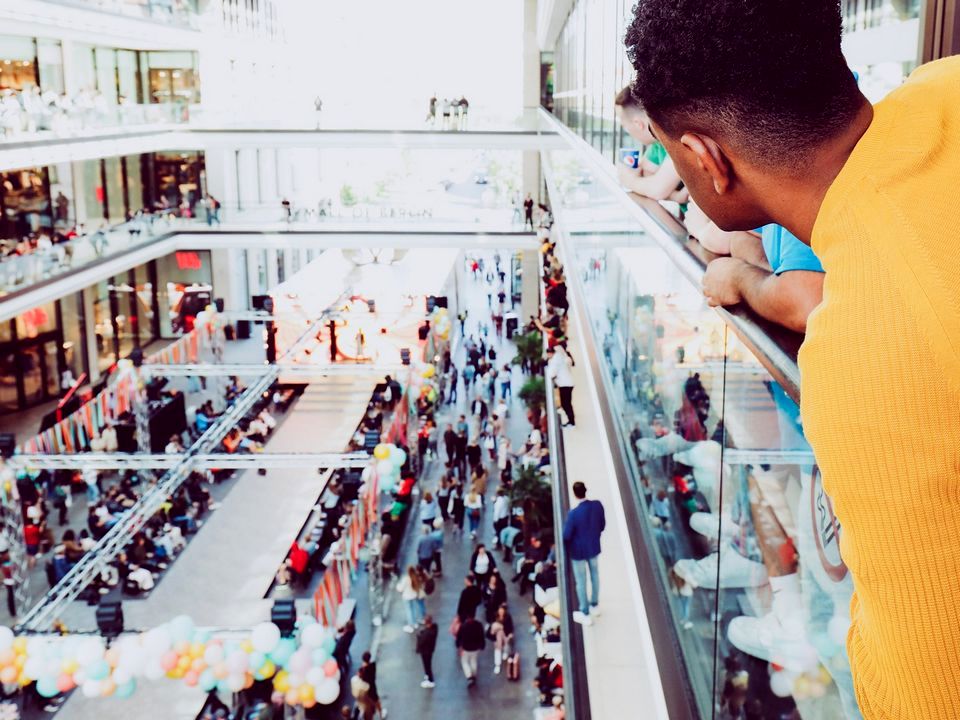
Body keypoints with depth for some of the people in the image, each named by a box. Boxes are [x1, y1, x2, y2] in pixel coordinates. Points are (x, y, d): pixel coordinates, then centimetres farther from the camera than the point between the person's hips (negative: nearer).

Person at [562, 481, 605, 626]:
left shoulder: (573, 513, -32)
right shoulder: (598, 505, -19)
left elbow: (566, 536, -20)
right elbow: (602, 525, -3)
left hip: (579, 550, -5)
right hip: (594, 547, 5)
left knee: (581, 582, 13)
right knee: (594, 575, 25)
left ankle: (585, 614, 27)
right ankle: (594, 605, 45)